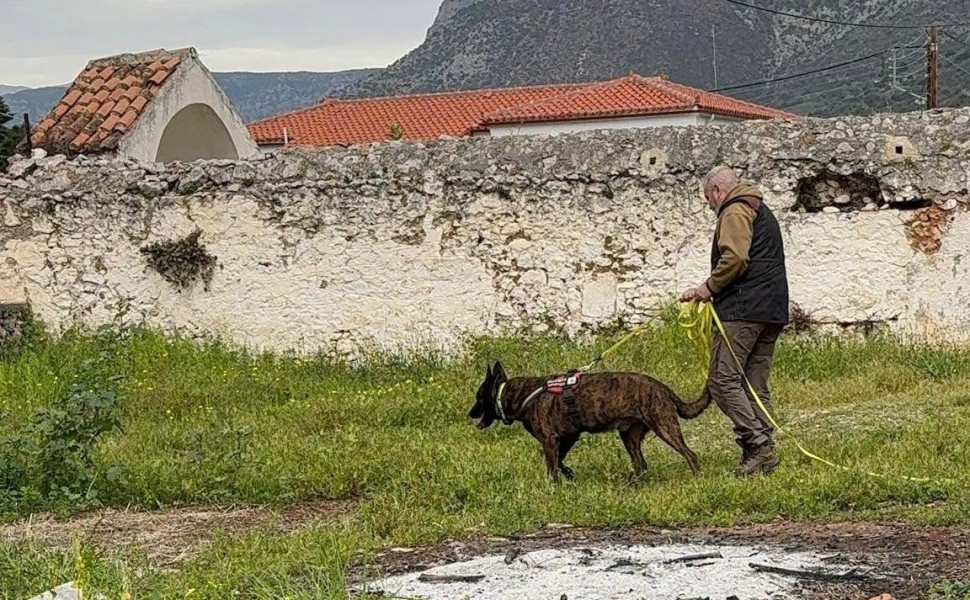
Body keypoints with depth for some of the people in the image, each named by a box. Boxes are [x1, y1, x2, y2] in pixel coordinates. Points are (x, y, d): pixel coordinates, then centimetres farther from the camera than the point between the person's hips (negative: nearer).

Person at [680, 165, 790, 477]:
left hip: (743, 310, -10)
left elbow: (734, 258, -19)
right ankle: (764, 452, 4)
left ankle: (757, 443, -18)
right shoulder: (762, 212, 28)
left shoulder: (735, 212, -4)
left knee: (723, 378, -11)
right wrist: (711, 290, 20)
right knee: (756, 385, 9)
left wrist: (710, 287, -6)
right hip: (773, 311, 10)